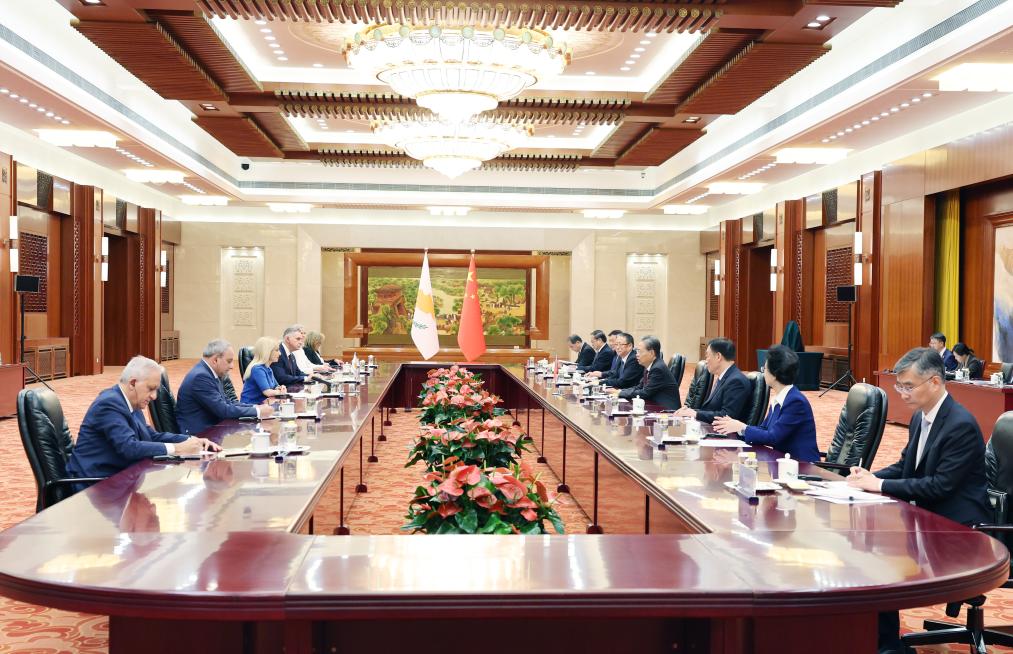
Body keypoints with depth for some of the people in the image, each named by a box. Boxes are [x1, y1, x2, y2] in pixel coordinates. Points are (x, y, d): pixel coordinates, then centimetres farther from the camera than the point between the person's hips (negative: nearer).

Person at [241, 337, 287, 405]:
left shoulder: (267, 368, 12)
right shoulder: (257, 369, -15)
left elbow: (275, 386, 17)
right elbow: (267, 392, -22)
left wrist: (279, 388, -5)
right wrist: (280, 391, -4)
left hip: (262, 404, 8)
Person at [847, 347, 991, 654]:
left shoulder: (962, 425, -21)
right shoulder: (920, 417, 7)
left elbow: (940, 486, -24)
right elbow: (905, 466, 14)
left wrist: (881, 485, -22)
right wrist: (871, 477, -6)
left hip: (957, 525, -8)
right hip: (928, 513, 8)